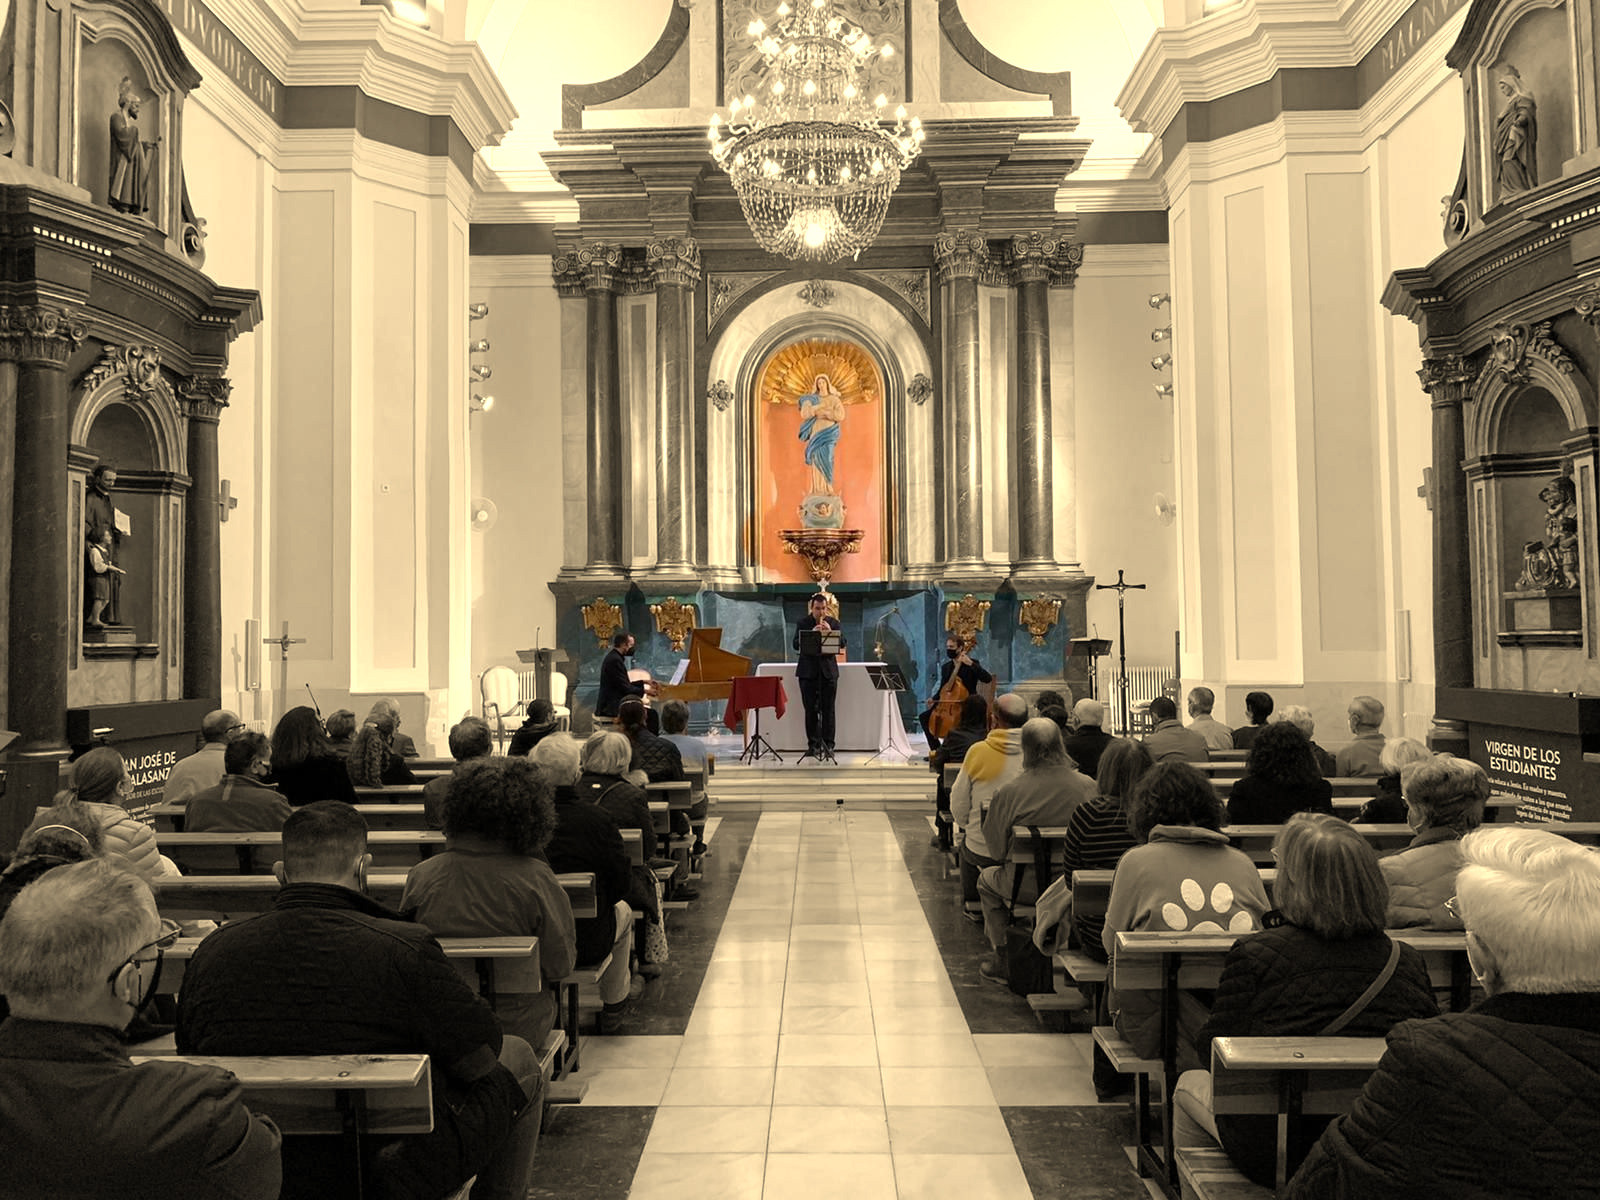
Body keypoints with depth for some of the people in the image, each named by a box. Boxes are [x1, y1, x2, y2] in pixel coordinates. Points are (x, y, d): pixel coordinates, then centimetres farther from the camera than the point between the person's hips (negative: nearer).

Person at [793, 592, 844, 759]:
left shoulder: (833, 623, 7)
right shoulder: (803, 623, 3)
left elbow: (842, 643, -3)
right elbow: (796, 644, -7)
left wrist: (830, 632, -17)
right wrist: (812, 633, -20)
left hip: (828, 671, 0)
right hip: (808, 671, 0)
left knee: (828, 710, -2)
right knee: (811, 710, 2)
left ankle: (828, 745, 1)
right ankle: (813, 744, 8)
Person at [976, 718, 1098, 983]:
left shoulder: (1010, 792, -18)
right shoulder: (1087, 786, -10)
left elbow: (996, 848, -10)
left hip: (1028, 886, -3)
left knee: (987, 879, 28)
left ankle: (1002, 959, 27)